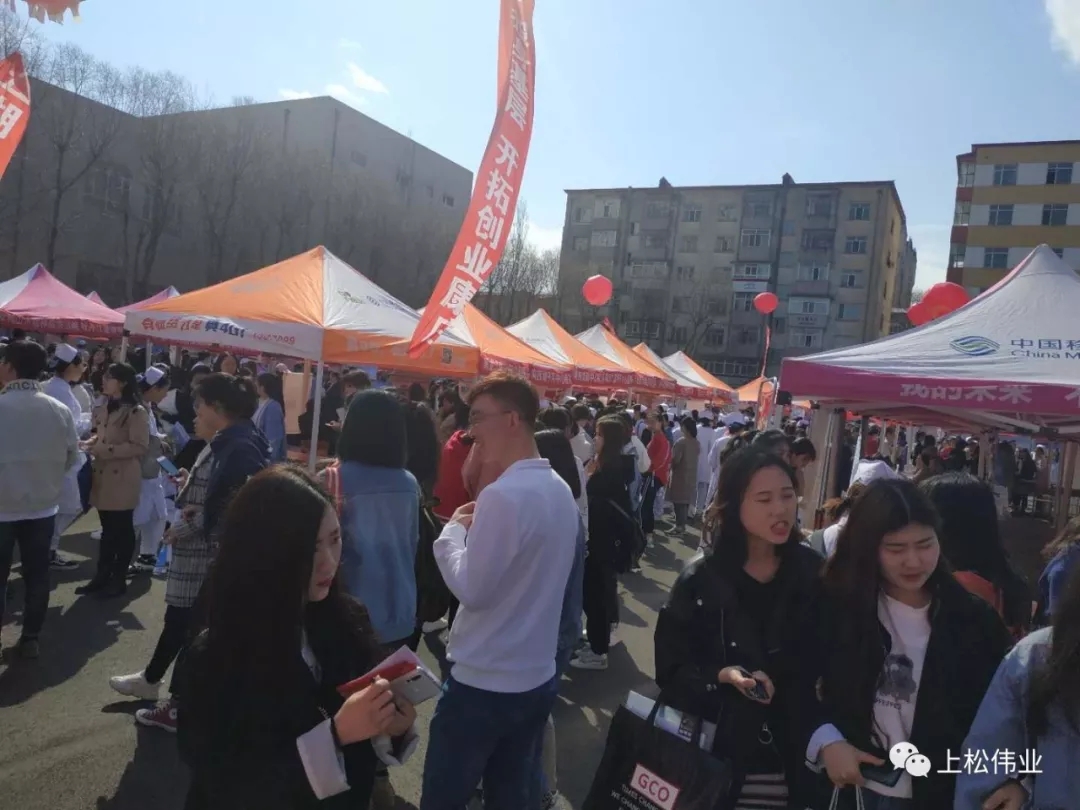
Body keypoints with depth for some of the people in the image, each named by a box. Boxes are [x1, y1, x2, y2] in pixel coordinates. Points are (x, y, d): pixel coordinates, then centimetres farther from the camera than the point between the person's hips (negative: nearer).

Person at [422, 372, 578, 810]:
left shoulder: (503, 495, -23)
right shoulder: (561, 490, 4)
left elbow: (471, 590, -19)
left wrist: (454, 530, -6)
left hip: (483, 682, -8)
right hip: (537, 678, 8)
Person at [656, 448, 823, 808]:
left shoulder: (815, 573, -3)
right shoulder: (700, 579, -10)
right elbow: (672, 670, -7)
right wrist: (722, 676, -22)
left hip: (796, 761, 2)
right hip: (719, 758, -2)